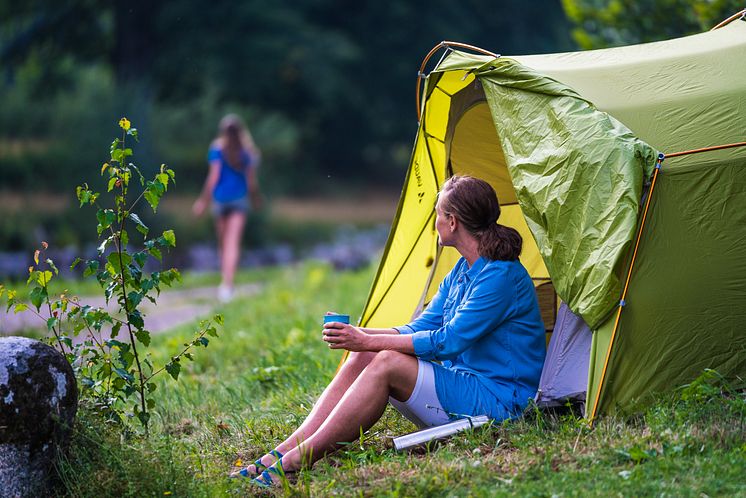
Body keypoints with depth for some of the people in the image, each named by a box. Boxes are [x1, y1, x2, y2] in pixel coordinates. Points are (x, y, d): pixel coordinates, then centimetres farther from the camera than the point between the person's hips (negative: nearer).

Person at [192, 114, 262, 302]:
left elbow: (214, 176, -9)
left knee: (223, 243, 14)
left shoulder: (217, 148, -6)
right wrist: (255, 196, 17)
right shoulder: (248, 150, -1)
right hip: (240, 198, 0)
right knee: (233, 243, -5)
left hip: (221, 197, 0)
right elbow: (251, 179, 1)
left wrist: (204, 200, -2)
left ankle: (225, 280, 23)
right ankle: (227, 283, -18)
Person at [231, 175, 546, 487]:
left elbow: (449, 341, -22)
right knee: (362, 359, -8)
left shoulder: (502, 276, -17)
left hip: (496, 402, -9)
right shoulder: (461, 272, 14)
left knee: (387, 363, -26)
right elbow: (420, 329, 12)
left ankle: (295, 462, -25)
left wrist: (370, 341, -20)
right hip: (460, 386, 9)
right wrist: (361, 334, -4)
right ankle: (281, 453, -15)